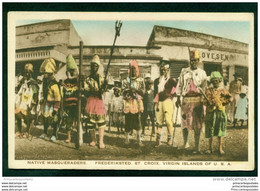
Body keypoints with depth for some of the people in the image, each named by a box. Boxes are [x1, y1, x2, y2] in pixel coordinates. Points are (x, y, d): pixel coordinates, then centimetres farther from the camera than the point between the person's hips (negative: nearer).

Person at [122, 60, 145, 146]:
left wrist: (136, 90, -16)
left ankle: (139, 139, 1)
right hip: (128, 103, 0)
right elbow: (124, 92, 1)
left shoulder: (140, 80, 10)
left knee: (138, 121, -5)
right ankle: (127, 138, 12)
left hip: (138, 103, 0)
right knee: (128, 120, -1)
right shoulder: (125, 80, 10)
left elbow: (142, 91, 2)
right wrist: (130, 90, -17)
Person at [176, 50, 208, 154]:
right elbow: (179, 85, 11)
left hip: (198, 99, -1)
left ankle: (197, 146, 4)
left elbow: (204, 87, 6)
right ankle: (186, 142, 20)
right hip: (186, 99, 1)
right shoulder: (184, 71, 10)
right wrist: (178, 98, 5)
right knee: (185, 121, 1)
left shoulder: (202, 73, 8)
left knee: (197, 124, -1)